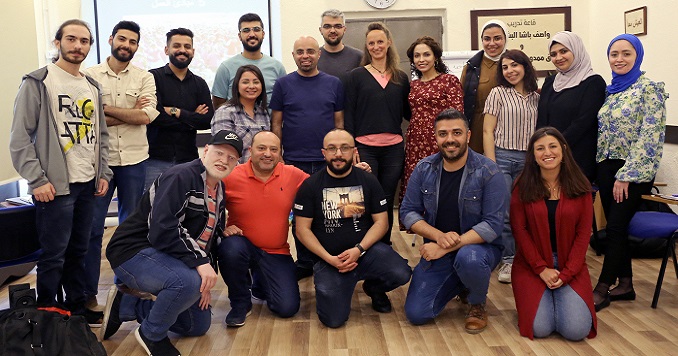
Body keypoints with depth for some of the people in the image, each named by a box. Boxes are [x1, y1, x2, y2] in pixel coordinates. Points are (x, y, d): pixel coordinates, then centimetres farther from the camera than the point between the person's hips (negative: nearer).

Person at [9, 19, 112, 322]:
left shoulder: (92, 87, 14)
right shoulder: (37, 82, -5)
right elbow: (20, 137, -9)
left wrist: (103, 173, 10)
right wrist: (37, 180, -14)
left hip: (87, 184, 6)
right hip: (55, 186, -6)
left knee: (79, 251, 13)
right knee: (54, 255, 0)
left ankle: (77, 306, 26)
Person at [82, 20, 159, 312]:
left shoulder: (144, 78, 5)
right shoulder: (90, 76, 2)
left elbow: (147, 116, -10)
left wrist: (105, 108, -10)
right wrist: (129, 114, -9)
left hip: (134, 159, 1)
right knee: (92, 226, 1)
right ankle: (88, 291, 11)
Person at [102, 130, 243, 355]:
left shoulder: (219, 191, 9)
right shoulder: (180, 177, -20)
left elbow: (210, 239, 14)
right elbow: (162, 230, -31)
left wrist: (205, 283, 6)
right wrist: (199, 262, -32)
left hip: (169, 258, 10)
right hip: (134, 252, -9)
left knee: (200, 324, 15)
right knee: (188, 282, -37)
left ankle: (125, 305, 20)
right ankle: (152, 334, -7)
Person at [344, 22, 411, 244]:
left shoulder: (401, 78, 11)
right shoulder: (356, 76, 3)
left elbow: (407, 113, 16)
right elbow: (348, 115, 0)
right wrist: (350, 148, -6)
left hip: (394, 148, 3)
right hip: (365, 148, -2)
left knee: (387, 201, 7)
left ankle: (385, 246, 21)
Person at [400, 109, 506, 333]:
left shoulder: (488, 172, -14)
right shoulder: (424, 169, -2)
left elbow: (492, 225, -19)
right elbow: (408, 212, -2)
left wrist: (448, 247, -25)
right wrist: (439, 236, -20)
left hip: (478, 246, -3)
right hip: (437, 249, 4)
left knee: (468, 258, -40)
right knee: (416, 314, -8)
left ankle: (478, 304, -3)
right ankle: (458, 286, 23)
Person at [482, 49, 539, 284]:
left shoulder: (536, 97, 11)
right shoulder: (498, 93, 1)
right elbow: (488, 131, -3)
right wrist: (491, 165, -10)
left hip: (528, 160, 3)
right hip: (502, 157, -3)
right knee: (504, 212, -3)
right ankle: (508, 260, 9)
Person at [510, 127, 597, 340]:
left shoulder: (580, 186, 0)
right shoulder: (523, 187, -3)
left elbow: (583, 233, -2)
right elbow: (520, 230, -5)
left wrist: (566, 274, -11)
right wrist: (542, 269, -12)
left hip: (570, 266, 1)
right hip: (531, 265, -1)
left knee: (576, 330, -16)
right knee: (540, 329, -18)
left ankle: (561, 296, 17)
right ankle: (543, 299, 17)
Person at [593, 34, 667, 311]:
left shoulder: (650, 89, -10)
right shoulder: (610, 90, 11)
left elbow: (649, 136, -16)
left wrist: (626, 175, -19)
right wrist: (602, 169, 10)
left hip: (633, 172, -7)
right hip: (606, 168, 7)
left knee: (615, 229, -5)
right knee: (616, 228, 10)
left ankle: (602, 289, 4)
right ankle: (625, 284, 21)